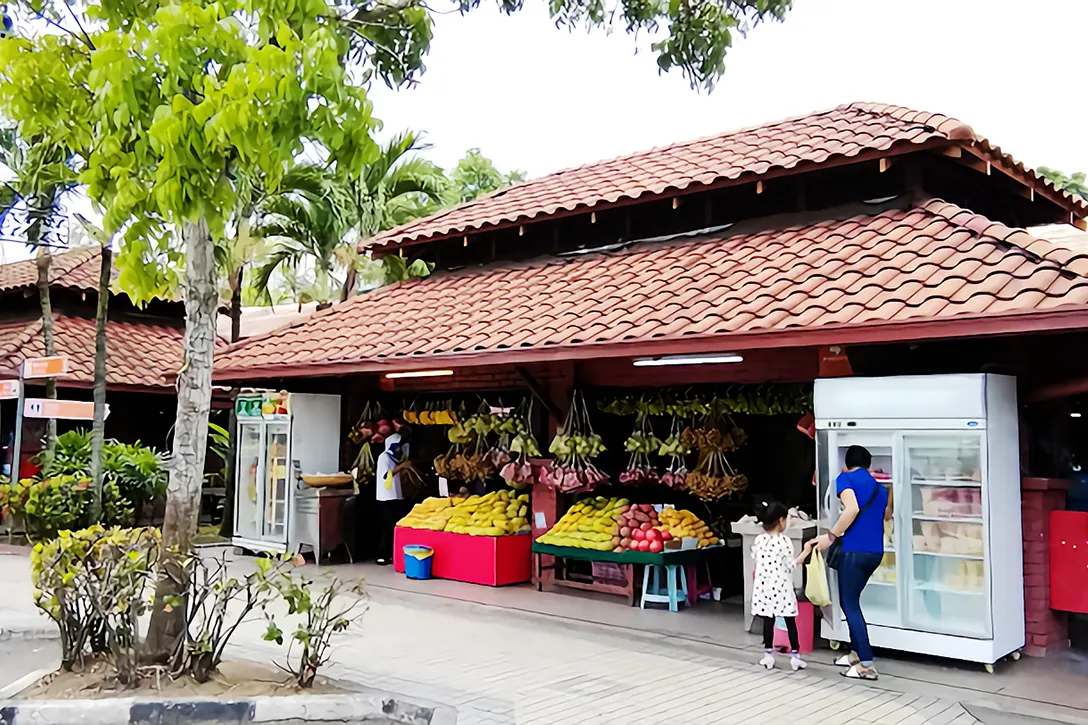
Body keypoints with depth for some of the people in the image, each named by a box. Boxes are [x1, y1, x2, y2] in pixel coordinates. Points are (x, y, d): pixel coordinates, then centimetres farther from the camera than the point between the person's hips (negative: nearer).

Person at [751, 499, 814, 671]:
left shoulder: (759, 540, -1)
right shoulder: (784, 541, -14)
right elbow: (791, 565, -10)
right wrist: (806, 551, -2)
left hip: (764, 587, 4)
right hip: (781, 588, -4)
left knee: (768, 621, 9)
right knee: (790, 621, 6)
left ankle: (769, 654, 13)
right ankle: (795, 655, 10)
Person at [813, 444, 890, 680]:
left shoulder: (845, 478, -2)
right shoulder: (880, 488, 18)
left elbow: (852, 509, -19)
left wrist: (830, 536, -14)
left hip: (855, 549, -7)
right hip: (875, 551, 7)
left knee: (850, 605, 0)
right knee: (850, 601, 21)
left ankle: (867, 665, -3)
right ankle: (856, 653, 27)